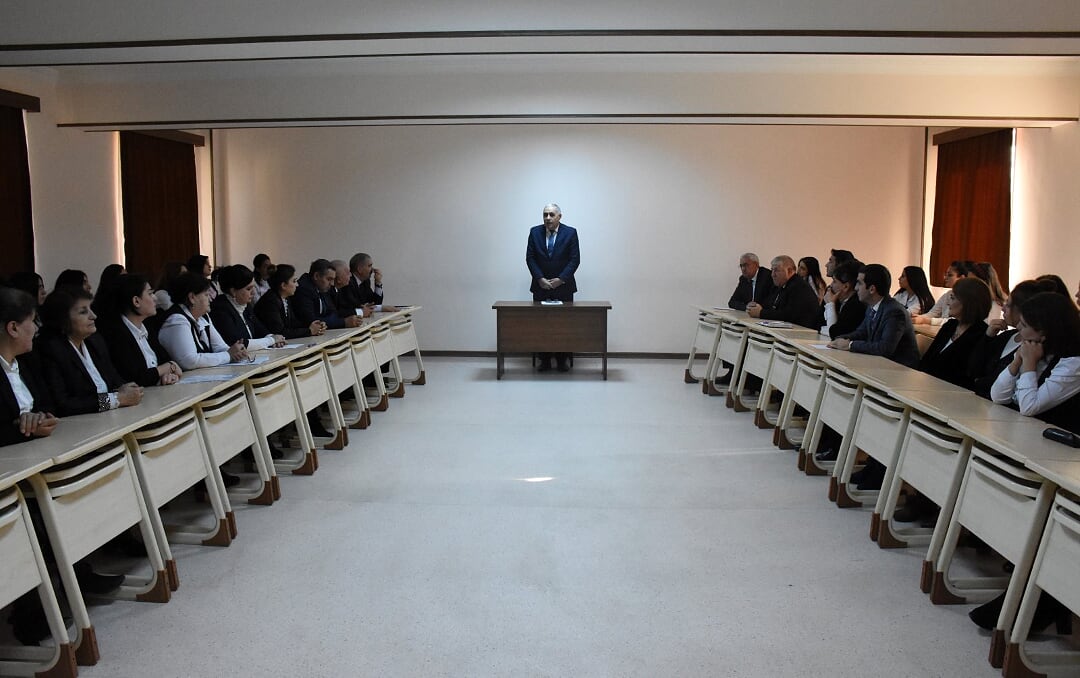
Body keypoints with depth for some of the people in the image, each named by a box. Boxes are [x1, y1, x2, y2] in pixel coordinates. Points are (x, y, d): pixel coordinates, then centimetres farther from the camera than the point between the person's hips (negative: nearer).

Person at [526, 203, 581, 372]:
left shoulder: (570, 232, -2)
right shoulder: (535, 232, 3)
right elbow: (530, 258, 1)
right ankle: (544, 360, 8)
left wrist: (560, 279, -13)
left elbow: (575, 259, -5)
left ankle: (563, 359, 8)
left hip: (563, 286, -1)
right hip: (540, 286, 2)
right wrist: (540, 279, -10)